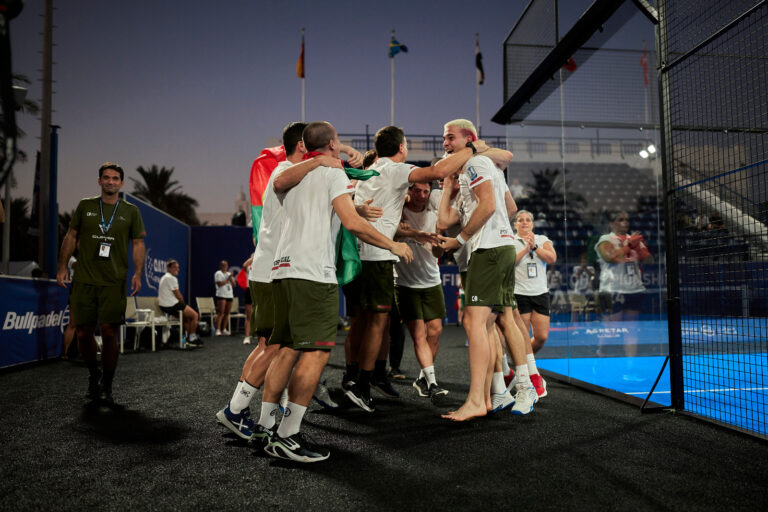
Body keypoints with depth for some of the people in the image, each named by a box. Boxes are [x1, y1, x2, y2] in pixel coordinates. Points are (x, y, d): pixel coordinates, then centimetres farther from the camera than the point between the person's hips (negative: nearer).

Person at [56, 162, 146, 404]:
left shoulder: (130, 211, 7)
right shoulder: (85, 206, 10)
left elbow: (138, 244, 7)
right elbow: (71, 236, 14)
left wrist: (137, 273, -4)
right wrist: (62, 266, 6)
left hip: (114, 282, -1)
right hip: (84, 280, 2)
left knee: (109, 332, -6)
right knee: (84, 333, 3)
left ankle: (106, 387, 8)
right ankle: (93, 373, 30)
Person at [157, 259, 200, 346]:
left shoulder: (165, 277, 17)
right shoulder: (171, 278, -16)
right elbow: (178, 295, -14)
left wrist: (182, 304, 15)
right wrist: (183, 303, 4)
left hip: (165, 306, 11)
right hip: (171, 306, -11)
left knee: (187, 316, 25)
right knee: (194, 315, -3)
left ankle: (188, 337, 24)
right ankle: (192, 339, 3)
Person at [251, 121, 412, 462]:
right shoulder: (333, 174, 1)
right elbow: (352, 223, -11)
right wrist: (394, 246, -1)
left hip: (283, 268, 8)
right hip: (313, 272, -8)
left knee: (288, 350, 12)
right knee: (316, 352, -6)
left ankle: (264, 428, 16)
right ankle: (287, 437, -7)